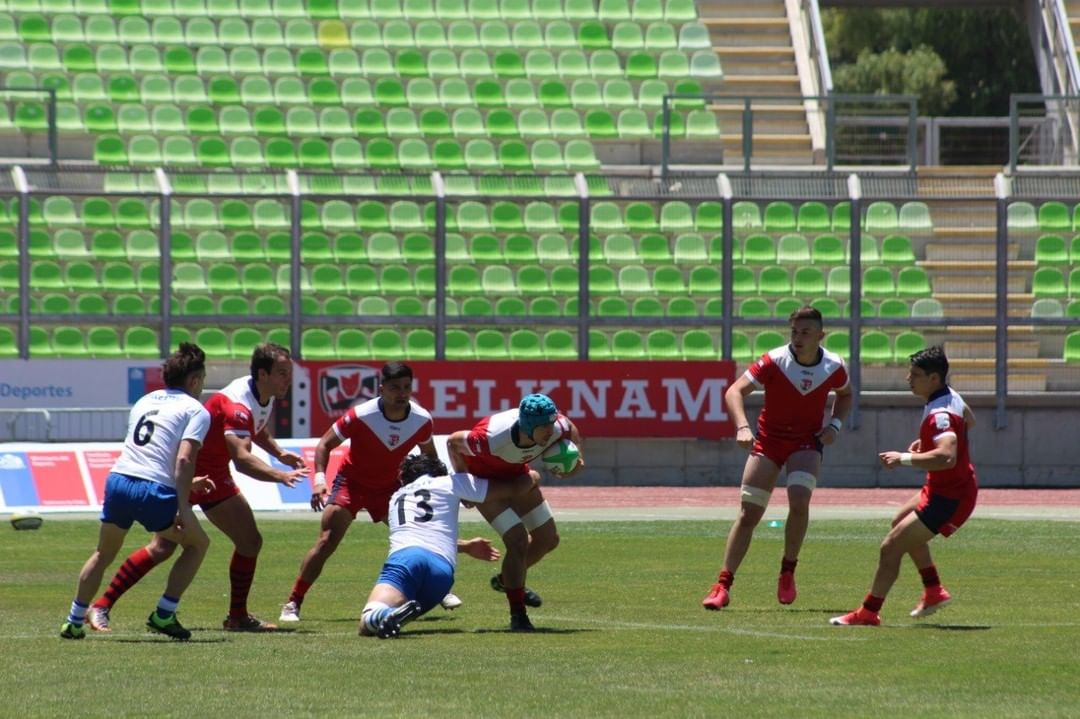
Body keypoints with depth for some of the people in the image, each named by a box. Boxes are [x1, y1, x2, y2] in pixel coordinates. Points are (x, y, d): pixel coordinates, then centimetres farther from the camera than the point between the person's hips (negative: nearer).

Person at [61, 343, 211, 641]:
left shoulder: (144, 402, 23)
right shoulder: (196, 411, 3)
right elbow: (184, 459, -12)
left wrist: (186, 483, 41)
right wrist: (183, 507, -15)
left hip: (118, 480, 6)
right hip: (154, 492, -6)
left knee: (103, 554, 25)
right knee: (197, 544, 17)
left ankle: (74, 622, 23)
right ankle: (164, 615, 11)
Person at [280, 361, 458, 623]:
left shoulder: (422, 420, -15)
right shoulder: (360, 416, -26)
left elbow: (429, 454, 8)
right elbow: (325, 444, -16)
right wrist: (319, 479, -28)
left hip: (390, 487, 4)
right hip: (351, 482, -4)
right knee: (327, 540, -17)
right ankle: (293, 603, -11)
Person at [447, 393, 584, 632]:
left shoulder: (557, 428, -29)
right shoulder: (492, 439, -43)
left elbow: (571, 431, -2)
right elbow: (454, 441, -26)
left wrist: (575, 458, -16)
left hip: (516, 474, 7)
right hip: (484, 477, -7)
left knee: (548, 539, 14)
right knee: (518, 540, -20)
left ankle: (508, 581, 41)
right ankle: (517, 615, -6)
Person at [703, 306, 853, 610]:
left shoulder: (834, 367, -8)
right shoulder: (774, 362, -18)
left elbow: (845, 394, 16)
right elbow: (734, 392, -26)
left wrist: (835, 425, -1)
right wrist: (742, 427, -43)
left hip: (807, 443, 1)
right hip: (768, 440, -1)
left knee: (799, 501, -24)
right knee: (748, 513, -5)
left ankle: (787, 573, -5)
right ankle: (723, 585, 1)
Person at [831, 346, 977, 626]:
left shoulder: (940, 415, -29)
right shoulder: (951, 396, 2)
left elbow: (946, 457, -45)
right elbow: (969, 420, 24)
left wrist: (904, 459, -37)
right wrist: (927, 441, 18)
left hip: (949, 498, -11)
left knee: (891, 546, -11)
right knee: (902, 522, 32)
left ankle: (869, 612, -3)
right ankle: (934, 591, 35)